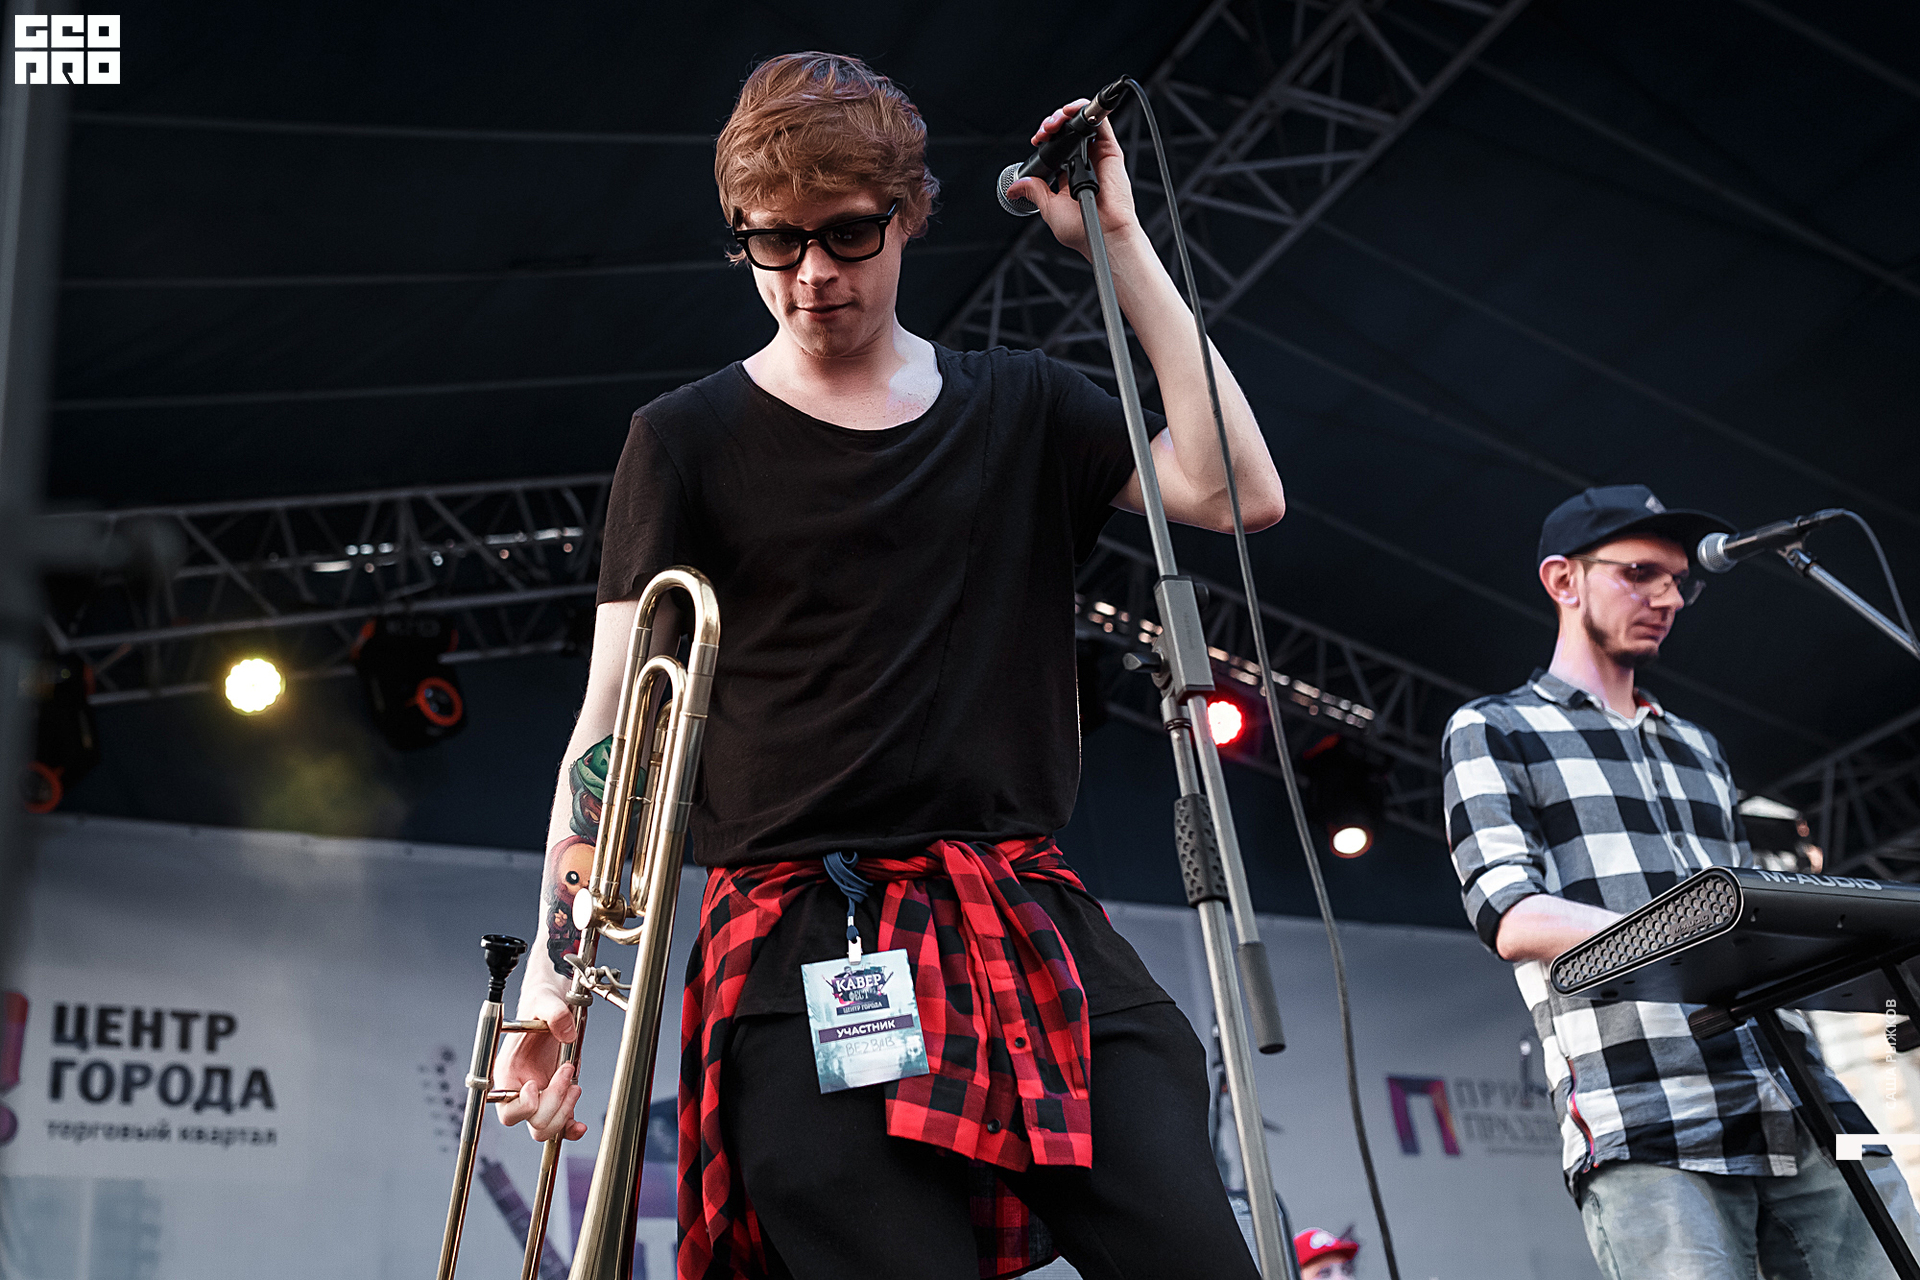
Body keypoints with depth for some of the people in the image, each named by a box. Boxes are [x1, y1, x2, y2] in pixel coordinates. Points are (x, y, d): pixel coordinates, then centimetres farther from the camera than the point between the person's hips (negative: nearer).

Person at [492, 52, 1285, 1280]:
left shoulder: (1021, 408, 16)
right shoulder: (690, 440, 8)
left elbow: (1238, 493, 1)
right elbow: (612, 724, 4)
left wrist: (1120, 242, 2)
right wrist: (554, 970, -5)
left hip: (1033, 918, 3)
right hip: (802, 938, -2)